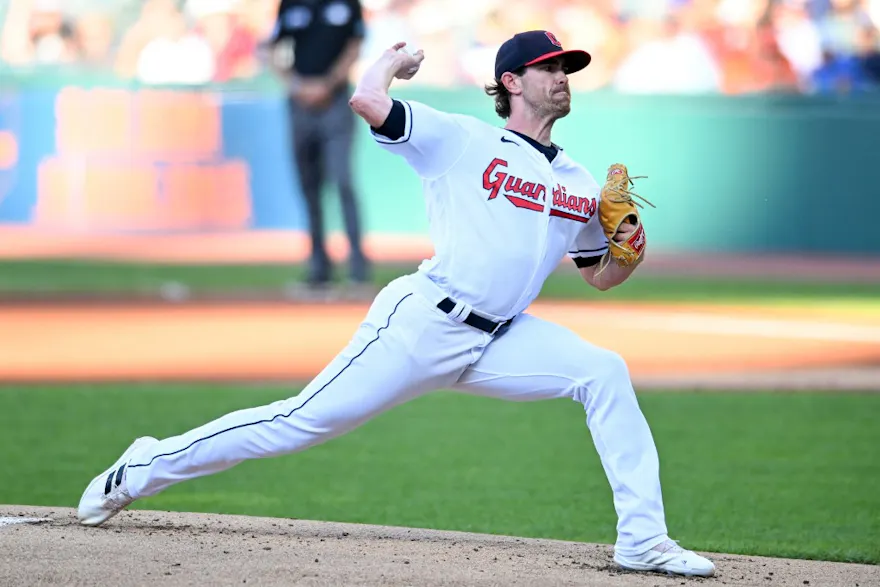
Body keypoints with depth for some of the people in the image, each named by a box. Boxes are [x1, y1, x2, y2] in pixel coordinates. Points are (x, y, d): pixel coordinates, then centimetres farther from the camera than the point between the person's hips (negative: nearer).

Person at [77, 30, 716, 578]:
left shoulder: (580, 185, 15)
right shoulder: (461, 140, -1)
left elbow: (601, 276, 24)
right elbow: (367, 100, -13)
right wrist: (394, 59, 8)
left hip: (500, 343, 5)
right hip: (423, 324, -5)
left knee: (605, 372, -14)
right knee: (303, 422, -7)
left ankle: (643, 540, -12)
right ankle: (144, 468, 8)